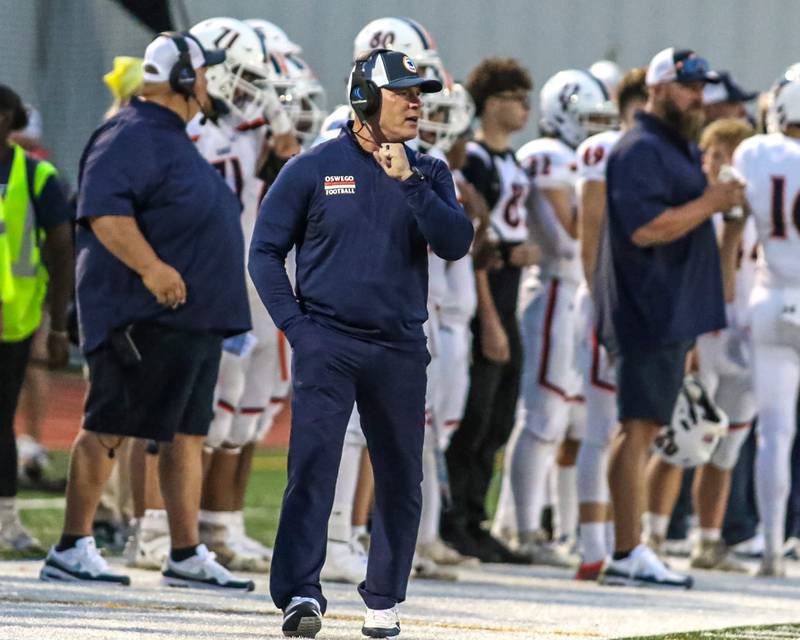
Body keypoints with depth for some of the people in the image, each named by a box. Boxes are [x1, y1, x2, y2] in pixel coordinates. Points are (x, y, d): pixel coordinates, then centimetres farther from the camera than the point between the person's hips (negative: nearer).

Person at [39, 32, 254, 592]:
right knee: (109, 426, -7)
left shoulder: (175, 141, 21)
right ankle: (71, 549, -5)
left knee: (187, 435, 10)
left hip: (196, 316, 10)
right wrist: (151, 267, -35)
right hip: (147, 316, -10)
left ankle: (187, 556, 13)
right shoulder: (132, 138, -12)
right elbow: (103, 210, -26)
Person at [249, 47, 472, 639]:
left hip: (401, 349, 3)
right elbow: (266, 251, 5)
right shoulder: (313, 169, 2)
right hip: (326, 343, -3)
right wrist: (295, 325, -5)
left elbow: (456, 244, -7)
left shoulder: (428, 175, 9)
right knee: (313, 462, -15)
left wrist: (407, 182, -16)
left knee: (401, 479, 6)